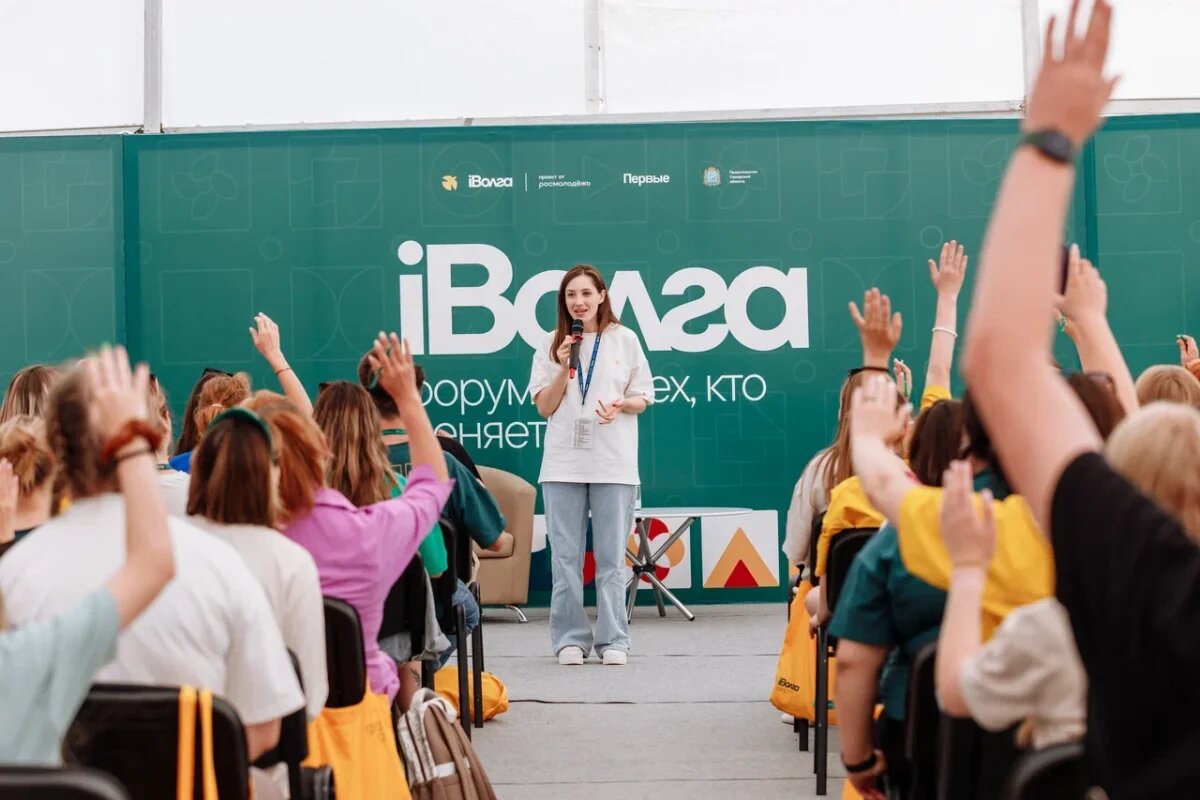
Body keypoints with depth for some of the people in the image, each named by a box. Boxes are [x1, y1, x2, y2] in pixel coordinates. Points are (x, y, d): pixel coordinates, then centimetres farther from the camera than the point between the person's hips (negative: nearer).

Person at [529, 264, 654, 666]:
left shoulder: (624, 340, 4)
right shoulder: (551, 345, 7)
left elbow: (642, 398, 7)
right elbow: (544, 407, 5)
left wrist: (621, 405, -14)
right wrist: (563, 368, -9)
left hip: (613, 463, -1)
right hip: (563, 463, 1)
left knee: (611, 557, 1)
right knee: (565, 556, 2)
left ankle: (613, 640, 7)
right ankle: (570, 638, 9)